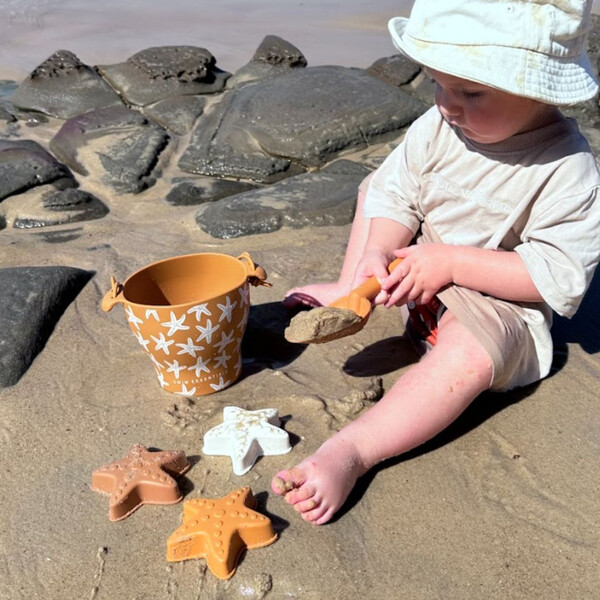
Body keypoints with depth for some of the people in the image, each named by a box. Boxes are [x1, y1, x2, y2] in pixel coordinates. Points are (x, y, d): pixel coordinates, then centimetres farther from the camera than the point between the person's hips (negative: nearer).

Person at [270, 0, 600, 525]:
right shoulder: (437, 127, -12)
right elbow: (398, 196, -7)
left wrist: (452, 261, -33)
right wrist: (377, 253, -27)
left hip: (496, 301, -6)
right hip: (416, 268, 6)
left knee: (467, 357, -40)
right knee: (376, 186, 12)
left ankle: (350, 450, -39)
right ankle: (350, 290, 4)